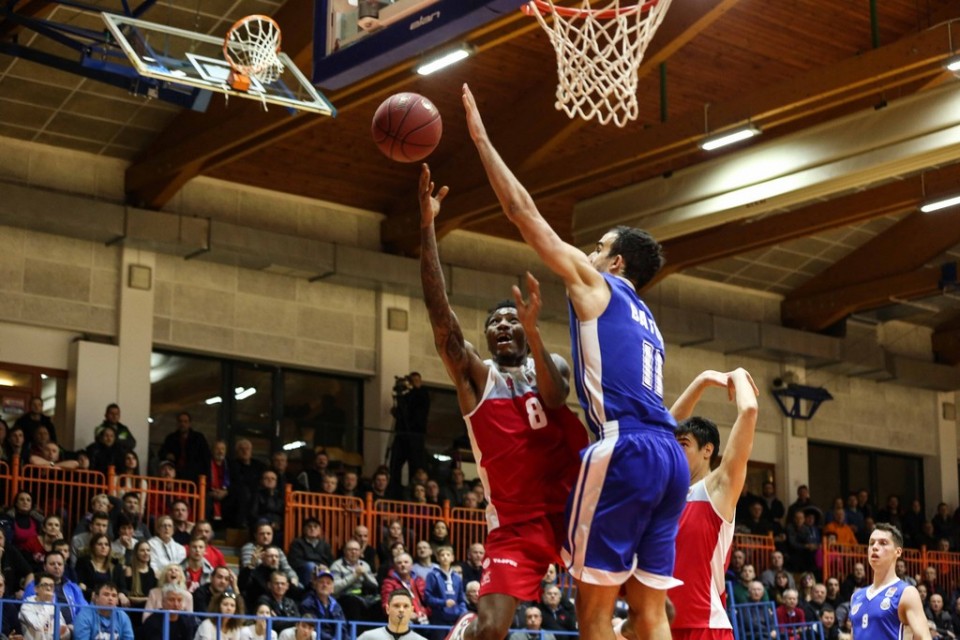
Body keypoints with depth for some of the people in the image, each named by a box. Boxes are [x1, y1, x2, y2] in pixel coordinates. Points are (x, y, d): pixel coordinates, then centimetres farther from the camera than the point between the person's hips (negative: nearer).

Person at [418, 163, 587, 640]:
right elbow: (439, 312, -9)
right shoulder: (474, 374, 5)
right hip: (515, 522, -1)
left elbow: (554, 397, -14)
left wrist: (533, 331, -30)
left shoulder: (552, 366, 10)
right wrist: (427, 227, -19)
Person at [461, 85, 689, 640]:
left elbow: (524, 212, 10)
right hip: (670, 453, 8)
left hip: (625, 448, -8)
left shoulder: (595, 283, 9)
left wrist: (481, 139, 17)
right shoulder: (646, 321, 30)